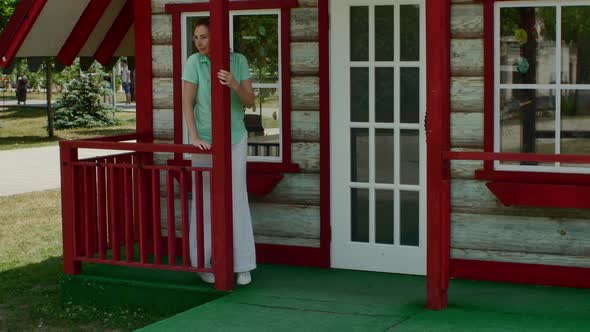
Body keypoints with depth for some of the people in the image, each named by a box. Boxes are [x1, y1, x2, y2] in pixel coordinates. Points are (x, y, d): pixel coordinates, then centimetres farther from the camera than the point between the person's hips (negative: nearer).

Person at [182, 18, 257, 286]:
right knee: (205, 200, 3)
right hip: (206, 141, -1)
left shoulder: (238, 61, -4)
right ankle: (203, 263, 14)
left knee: (237, 199, 1)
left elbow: (250, 101, -6)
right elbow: (187, 103, -8)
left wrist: (235, 85, -26)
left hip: (235, 139, 1)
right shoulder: (194, 62, -8)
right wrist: (194, 137, -18)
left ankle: (242, 265, 8)